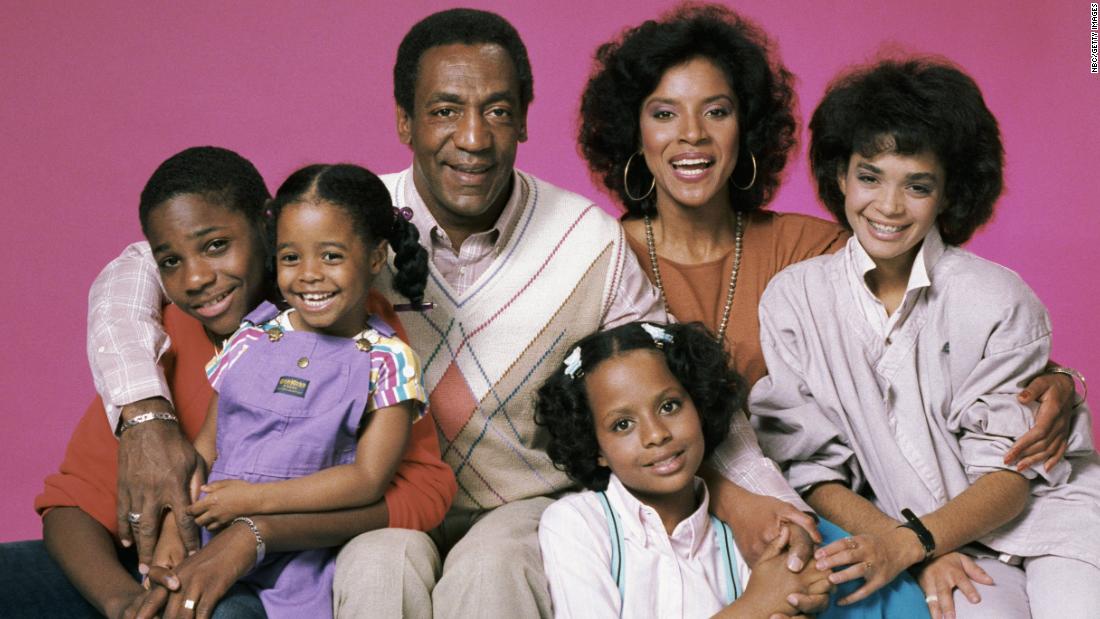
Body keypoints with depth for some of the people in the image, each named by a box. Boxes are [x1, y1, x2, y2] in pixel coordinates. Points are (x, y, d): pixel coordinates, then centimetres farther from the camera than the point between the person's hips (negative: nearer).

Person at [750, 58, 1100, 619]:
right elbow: (812, 470, -1)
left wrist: (910, 541, -23)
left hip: (1032, 511, 1)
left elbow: (1009, 473, -6)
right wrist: (921, 555, -15)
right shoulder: (793, 298, -2)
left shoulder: (998, 300, -6)